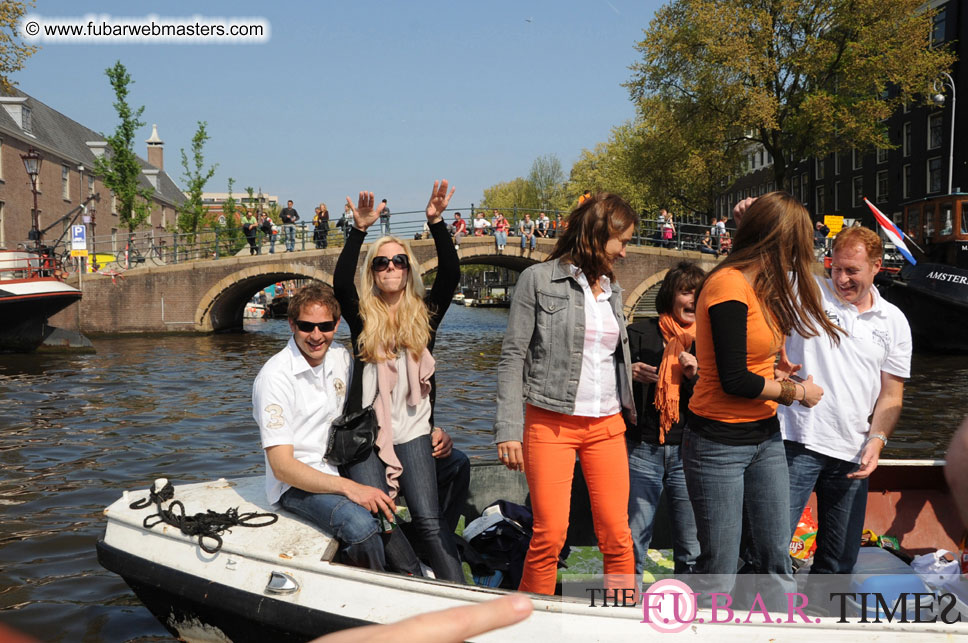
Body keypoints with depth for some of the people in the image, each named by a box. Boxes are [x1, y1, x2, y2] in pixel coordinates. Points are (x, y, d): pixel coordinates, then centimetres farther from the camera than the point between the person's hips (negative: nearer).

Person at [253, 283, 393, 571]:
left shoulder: (342, 358, 5)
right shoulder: (275, 375, -14)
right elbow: (281, 466, -19)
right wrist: (349, 488, -31)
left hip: (341, 470, 7)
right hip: (296, 483, -7)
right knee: (359, 523, -33)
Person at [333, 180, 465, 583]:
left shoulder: (424, 315, 6)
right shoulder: (362, 317, 4)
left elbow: (451, 275, -8)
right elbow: (340, 282, -14)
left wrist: (437, 223, -19)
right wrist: (359, 230, -24)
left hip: (413, 432, 0)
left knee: (428, 520, -9)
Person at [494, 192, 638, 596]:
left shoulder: (612, 289, 15)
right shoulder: (539, 279, -2)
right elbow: (513, 357, -5)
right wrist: (508, 429, -11)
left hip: (607, 425, 5)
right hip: (552, 423, -5)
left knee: (617, 536, 3)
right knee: (550, 535, -5)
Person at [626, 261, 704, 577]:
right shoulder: (639, 334, 3)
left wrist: (695, 375, -10)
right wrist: (629, 374, -12)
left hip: (688, 453, 2)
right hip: (643, 450, -2)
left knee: (692, 551, 4)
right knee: (632, 543, -1)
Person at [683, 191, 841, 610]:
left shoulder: (761, 285, 10)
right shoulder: (729, 286, -18)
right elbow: (734, 380, -21)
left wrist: (776, 370, -1)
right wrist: (797, 392, -8)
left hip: (764, 437, 9)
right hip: (719, 444, -9)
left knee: (775, 560, 11)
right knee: (719, 572, 0)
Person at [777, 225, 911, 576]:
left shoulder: (894, 322, 10)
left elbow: (891, 393, 11)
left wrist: (876, 441, -4)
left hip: (851, 454, 4)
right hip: (798, 442, -4)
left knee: (840, 560, 12)